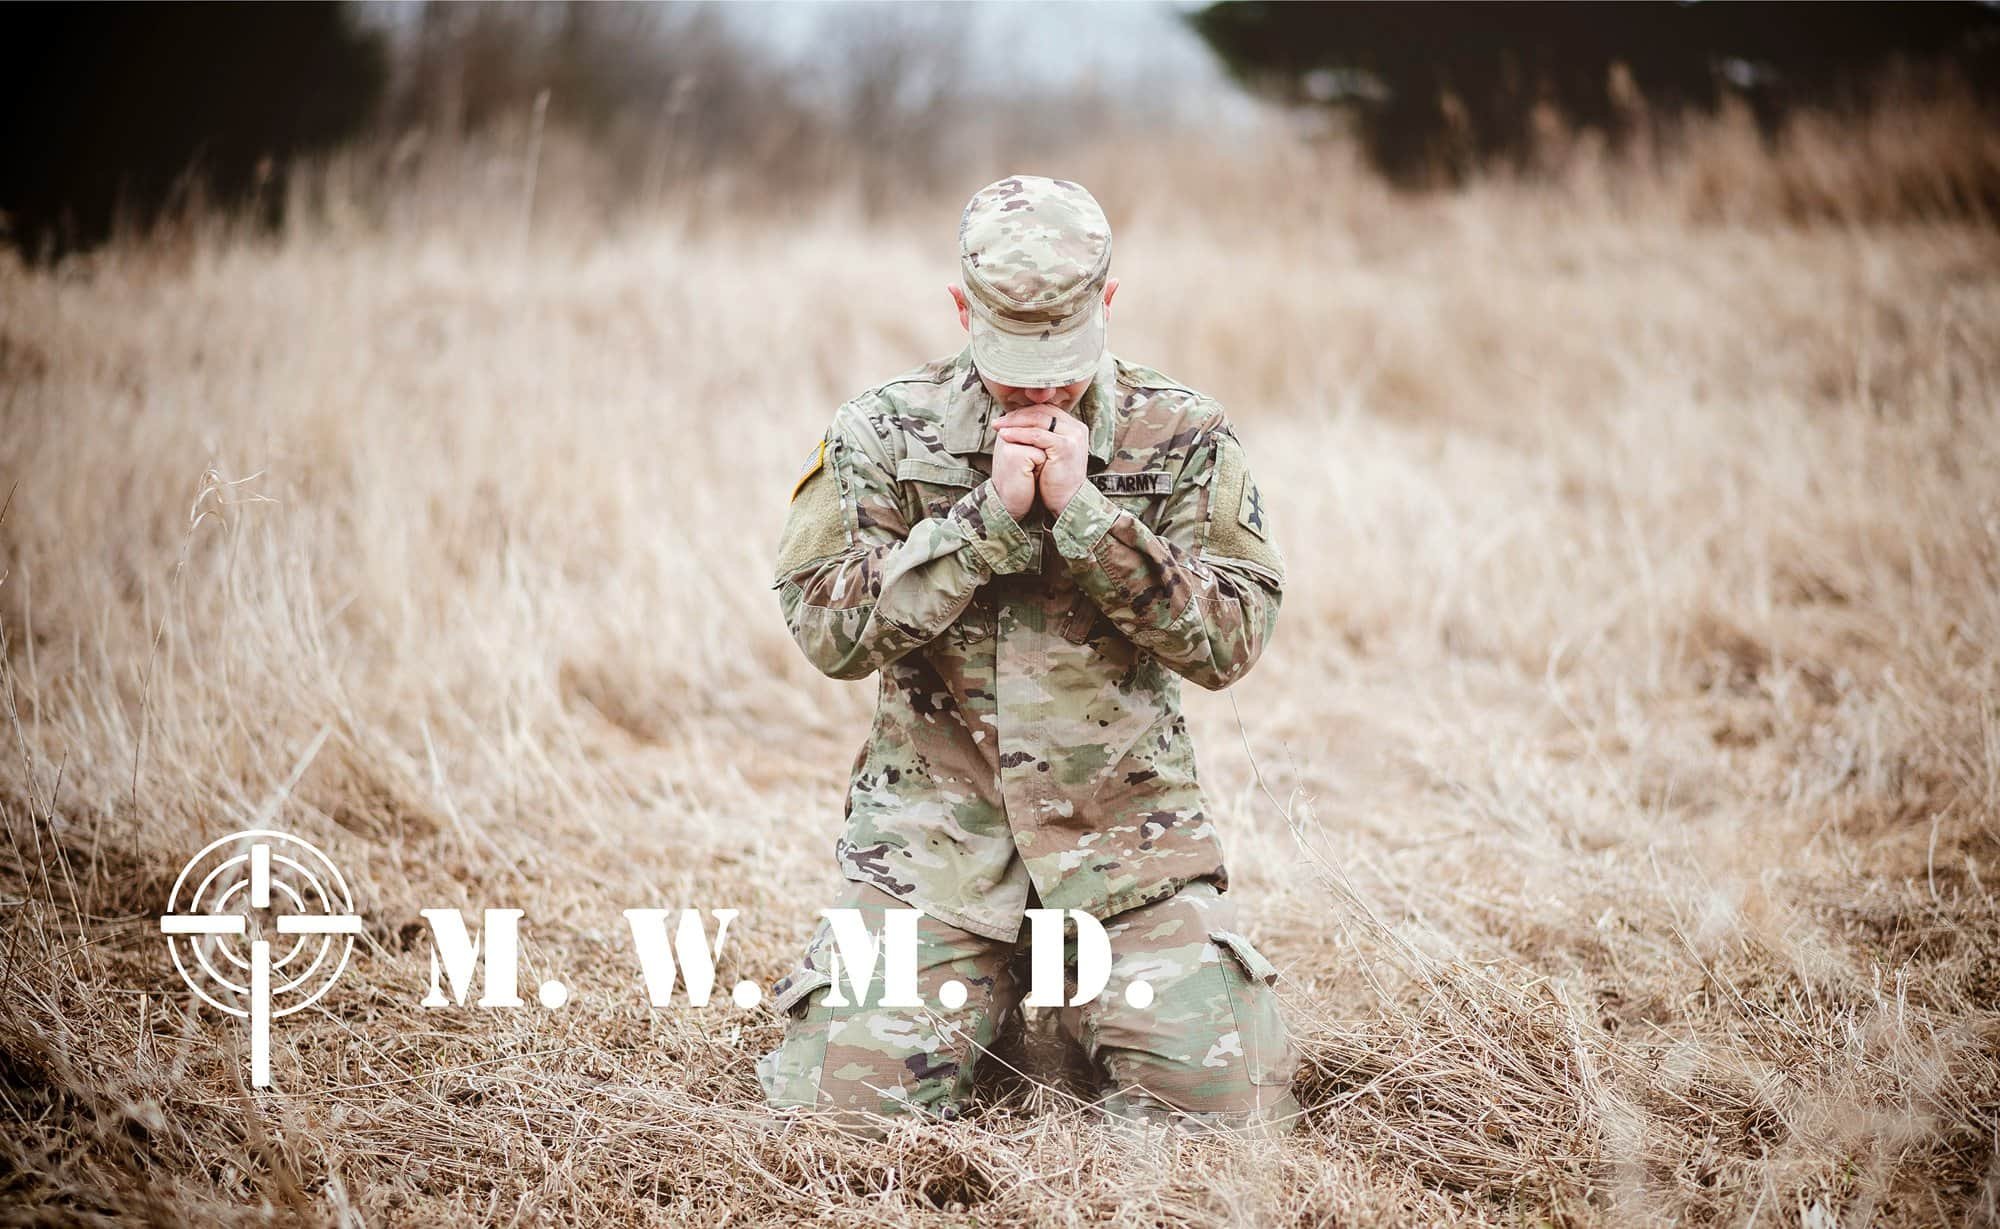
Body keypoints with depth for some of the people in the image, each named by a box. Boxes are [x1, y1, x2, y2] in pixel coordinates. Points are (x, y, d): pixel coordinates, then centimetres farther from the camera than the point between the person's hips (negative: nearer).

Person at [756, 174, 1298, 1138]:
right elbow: (826, 627, -9)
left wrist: (1085, 512, -17)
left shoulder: (1184, 436, 0)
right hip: (934, 831, 0)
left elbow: (1233, 641, -7)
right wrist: (991, 514, -16)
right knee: (844, 1098, -15)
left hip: (1127, 833, 0)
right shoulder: (884, 432, 0)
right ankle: (985, 985, 19)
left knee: (1228, 1102, -12)